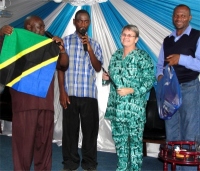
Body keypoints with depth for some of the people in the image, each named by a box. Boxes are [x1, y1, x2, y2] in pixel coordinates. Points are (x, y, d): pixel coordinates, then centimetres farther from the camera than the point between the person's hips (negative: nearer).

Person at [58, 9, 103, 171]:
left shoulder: (94, 44, 11)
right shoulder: (66, 41, 6)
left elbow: (98, 68, 2)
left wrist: (89, 49, -11)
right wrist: (62, 91, -6)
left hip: (89, 94, 2)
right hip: (70, 93, -1)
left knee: (90, 129, 5)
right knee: (70, 128, 4)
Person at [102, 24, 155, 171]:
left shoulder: (142, 57, -6)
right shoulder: (116, 55, 13)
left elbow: (149, 80, -11)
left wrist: (132, 91, -19)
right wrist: (106, 77, 2)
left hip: (134, 107, -6)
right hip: (116, 105, 6)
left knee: (135, 139, -1)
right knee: (119, 138, 13)